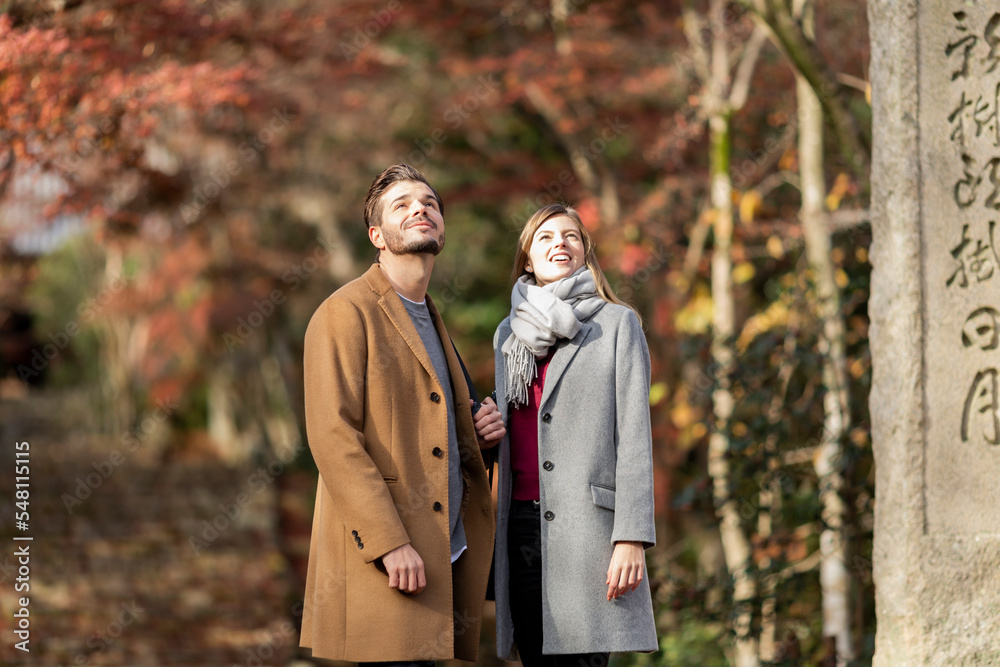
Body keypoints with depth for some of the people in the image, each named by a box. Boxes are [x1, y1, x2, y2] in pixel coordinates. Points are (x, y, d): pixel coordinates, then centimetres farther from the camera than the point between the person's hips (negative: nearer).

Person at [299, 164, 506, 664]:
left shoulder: (429, 322, 24)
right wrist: (389, 543, -21)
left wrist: (475, 433, 10)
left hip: (442, 556, 8)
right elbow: (333, 436, -13)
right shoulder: (346, 312, -3)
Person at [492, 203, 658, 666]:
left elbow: (634, 435, -2)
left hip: (589, 524, -4)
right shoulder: (509, 334, 18)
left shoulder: (617, 324, 5)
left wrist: (631, 537, -11)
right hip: (523, 521, 4)